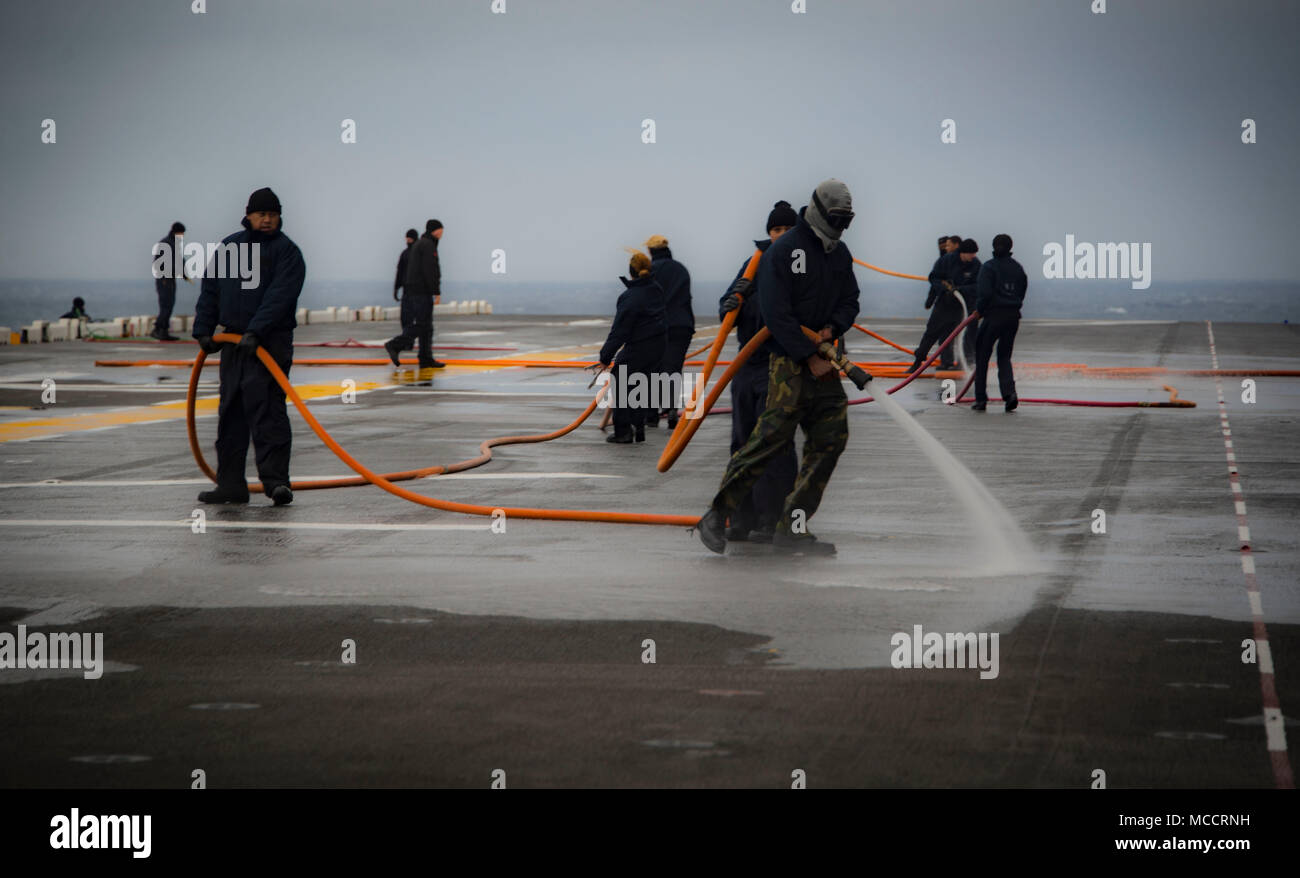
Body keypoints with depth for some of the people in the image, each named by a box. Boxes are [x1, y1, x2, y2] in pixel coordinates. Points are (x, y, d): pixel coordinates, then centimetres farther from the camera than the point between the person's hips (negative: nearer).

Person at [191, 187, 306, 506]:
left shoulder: (287, 251, -4)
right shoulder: (229, 246, 14)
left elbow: (279, 296, -16)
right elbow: (209, 291, 18)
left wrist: (255, 332, -26)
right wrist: (203, 330, 8)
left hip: (269, 342, -6)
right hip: (233, 342, 6)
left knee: (267, 408, -13)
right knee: (230, 413, 8)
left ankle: (275, 480, -15)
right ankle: (230, 483, 13)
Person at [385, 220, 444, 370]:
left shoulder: (419, 245, 20)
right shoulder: (428, 245, -11)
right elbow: (430, 271, -19)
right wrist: (436, 292, -18)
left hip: (414, 290, 10)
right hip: (422, 291, -10)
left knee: (426, 326, 8)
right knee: (421, 325, -11)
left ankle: (426, 359, 6)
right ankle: (394, 345, -15)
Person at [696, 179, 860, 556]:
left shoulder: (840, 253, 15)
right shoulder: (782, 252, -10)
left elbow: (850, 300, 18)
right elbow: (776, 314, -15)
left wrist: (833, 327, -5)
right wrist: (809, 358, -16)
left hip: (823, 360, 8)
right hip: (789, 360, -8)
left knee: (831, 437, 1)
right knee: (772, 436, -16)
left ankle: (792, 529, 5)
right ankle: (716, 517, -8)